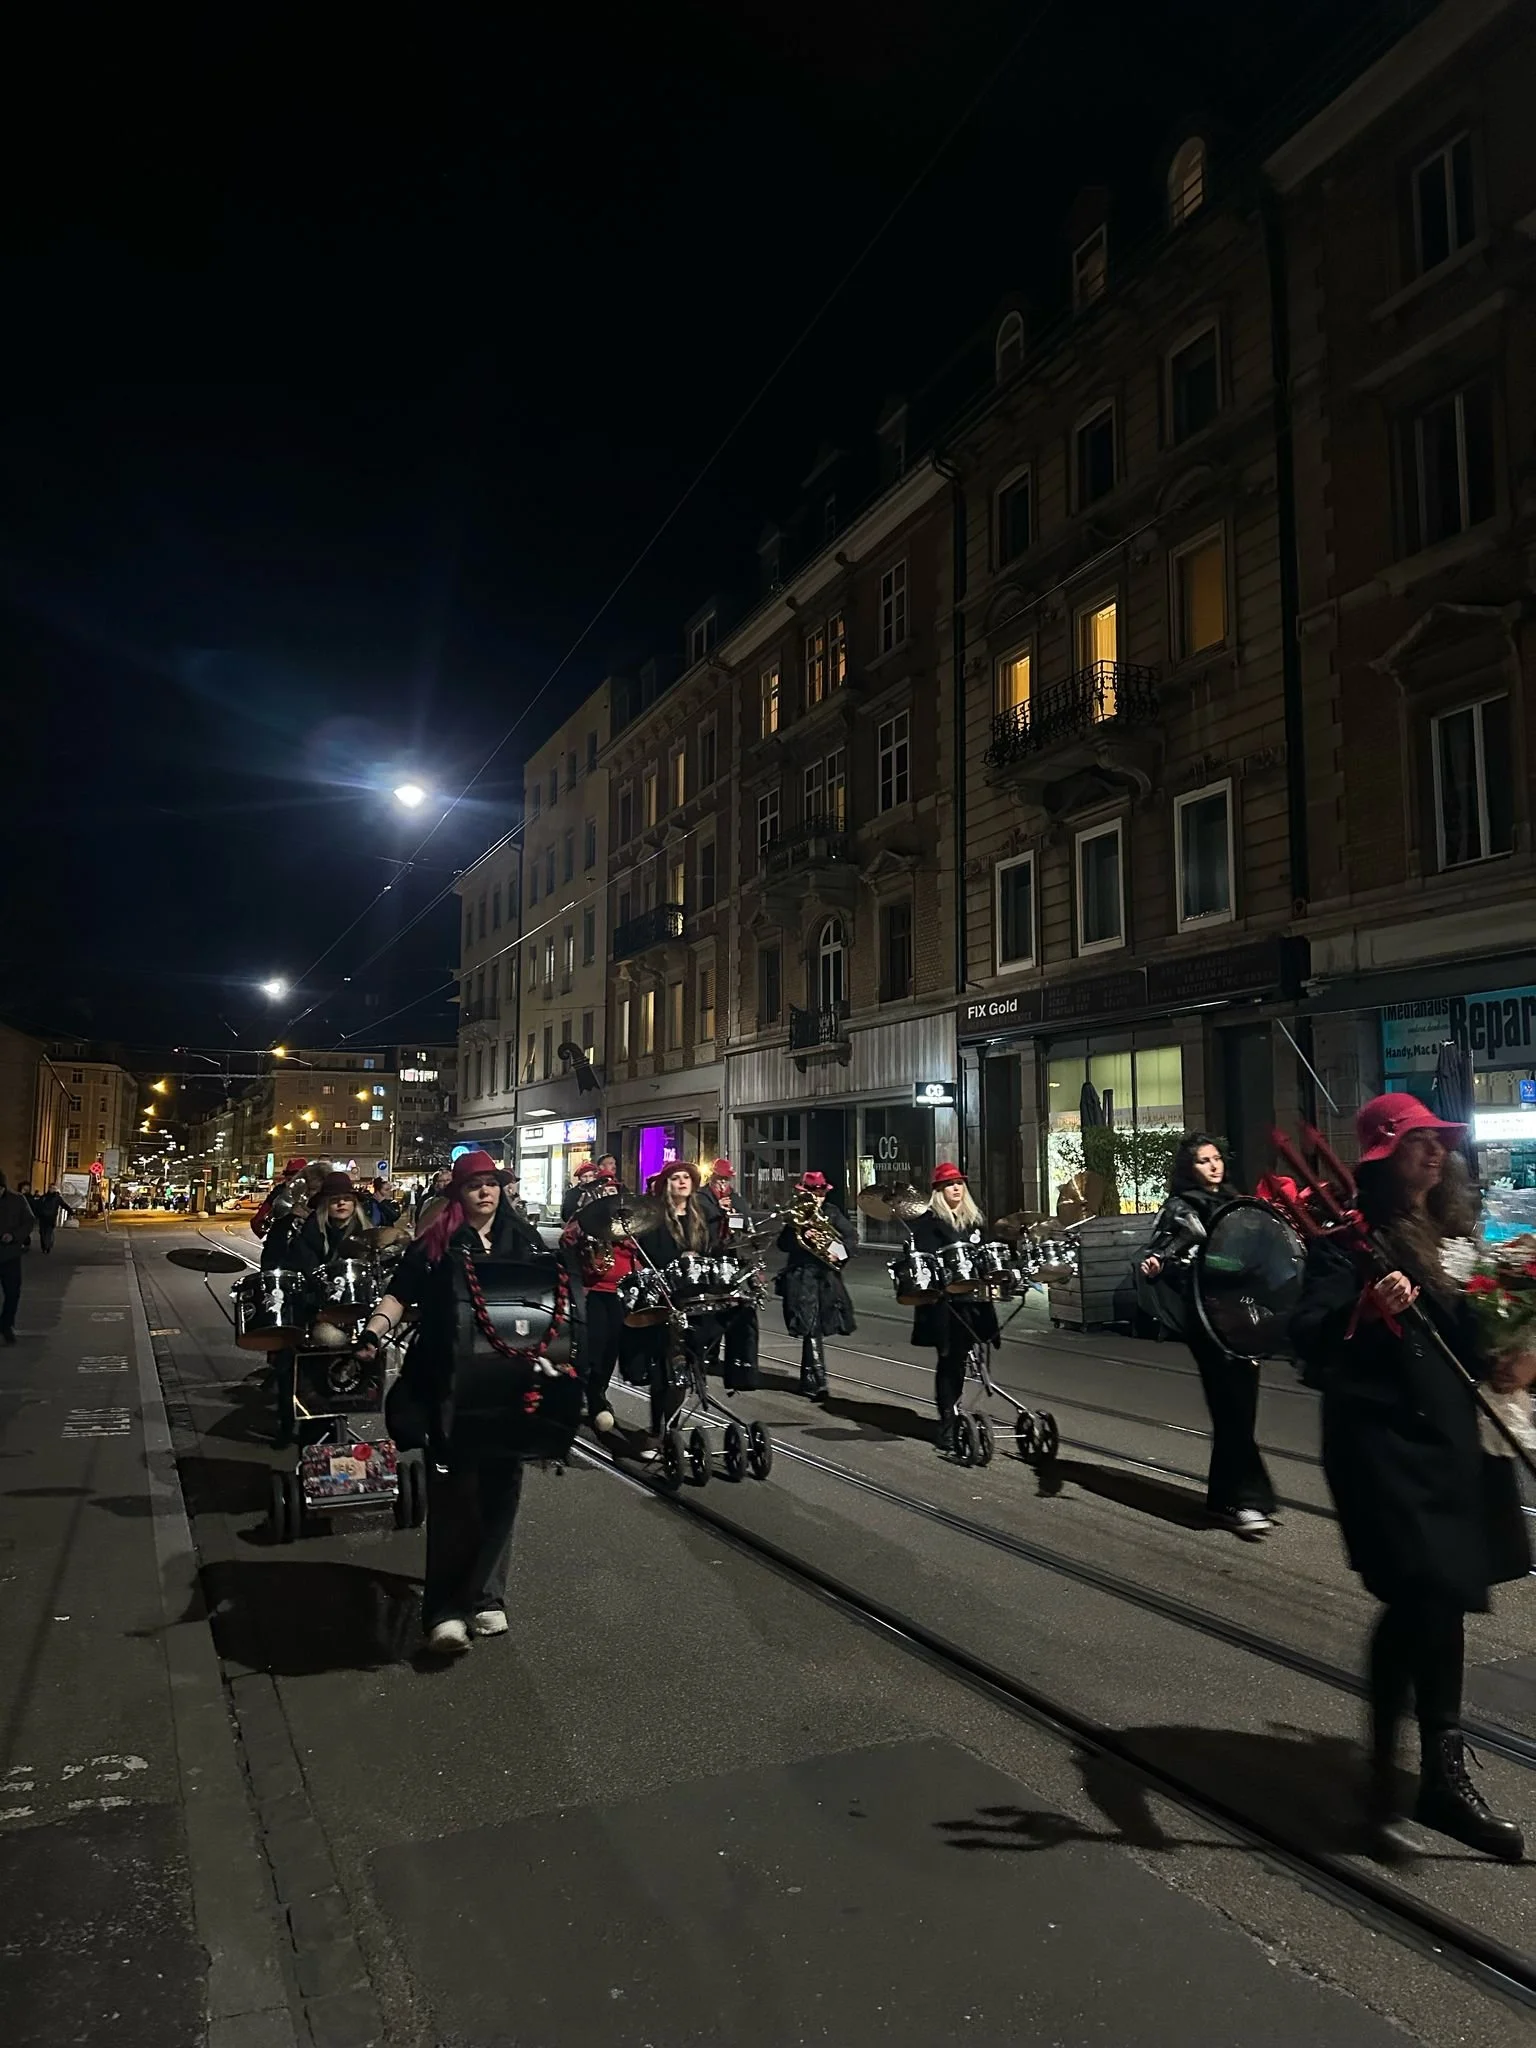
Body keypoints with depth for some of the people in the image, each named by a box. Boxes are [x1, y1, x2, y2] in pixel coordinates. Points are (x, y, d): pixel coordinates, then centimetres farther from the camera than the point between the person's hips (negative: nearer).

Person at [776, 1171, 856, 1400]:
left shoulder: (831, 1212, 6)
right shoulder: (796, 1215, 1)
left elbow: (852, 1235, 6)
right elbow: (783, 1243, -6)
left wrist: (841, 1251, -11)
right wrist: (800, 1235, -21)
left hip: (827, 1277, 3)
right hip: (802, 1277, -3)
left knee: (819, 1327, 9)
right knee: (812, 1329, -11)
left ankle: (809, 1379, 27)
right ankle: (817, 1381, -10)